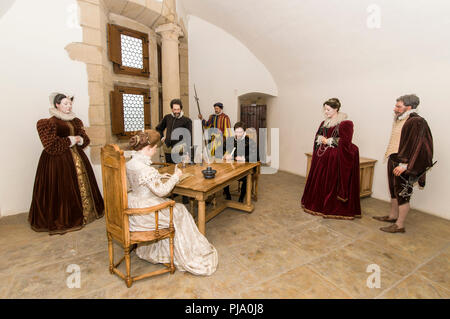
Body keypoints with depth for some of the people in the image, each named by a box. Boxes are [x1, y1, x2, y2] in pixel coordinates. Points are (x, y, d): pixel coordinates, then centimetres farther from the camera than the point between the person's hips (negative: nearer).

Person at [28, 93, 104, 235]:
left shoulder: (76, 121, 12)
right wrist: (71, 140, -8)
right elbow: (51, 146, -13)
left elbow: (86, 139, 14)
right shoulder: (49, 122, -6)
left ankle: (86, 212, 18)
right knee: (62, 189, -3)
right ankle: (62, 219, 10)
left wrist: (78, 139, -7)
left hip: (77, 157, 6)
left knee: (82, 184, 6)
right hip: (58, 159, -6)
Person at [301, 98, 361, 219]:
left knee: (333, 183, -1)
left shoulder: (345, 123, -9)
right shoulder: (324, 123, 13)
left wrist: (328, 141, -12)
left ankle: (333, 209, 13)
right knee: (319, 181, 10)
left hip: (336, 157, -7)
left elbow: (344, 142, -15)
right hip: (322, 156, 7)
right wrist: (321, 139, -2)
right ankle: (318, 205, 23)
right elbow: (318, 137, 19)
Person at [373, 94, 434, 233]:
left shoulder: (417, 122, -15)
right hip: (393, 161, 9)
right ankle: (393, 216, 34)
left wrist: (405, 165, -25)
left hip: (403, 165, -9)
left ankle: (400, 225, 12)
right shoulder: (399, 120, 11)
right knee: (393, 191, 18)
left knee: (403, 194, 1)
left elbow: (420, 146, -22)